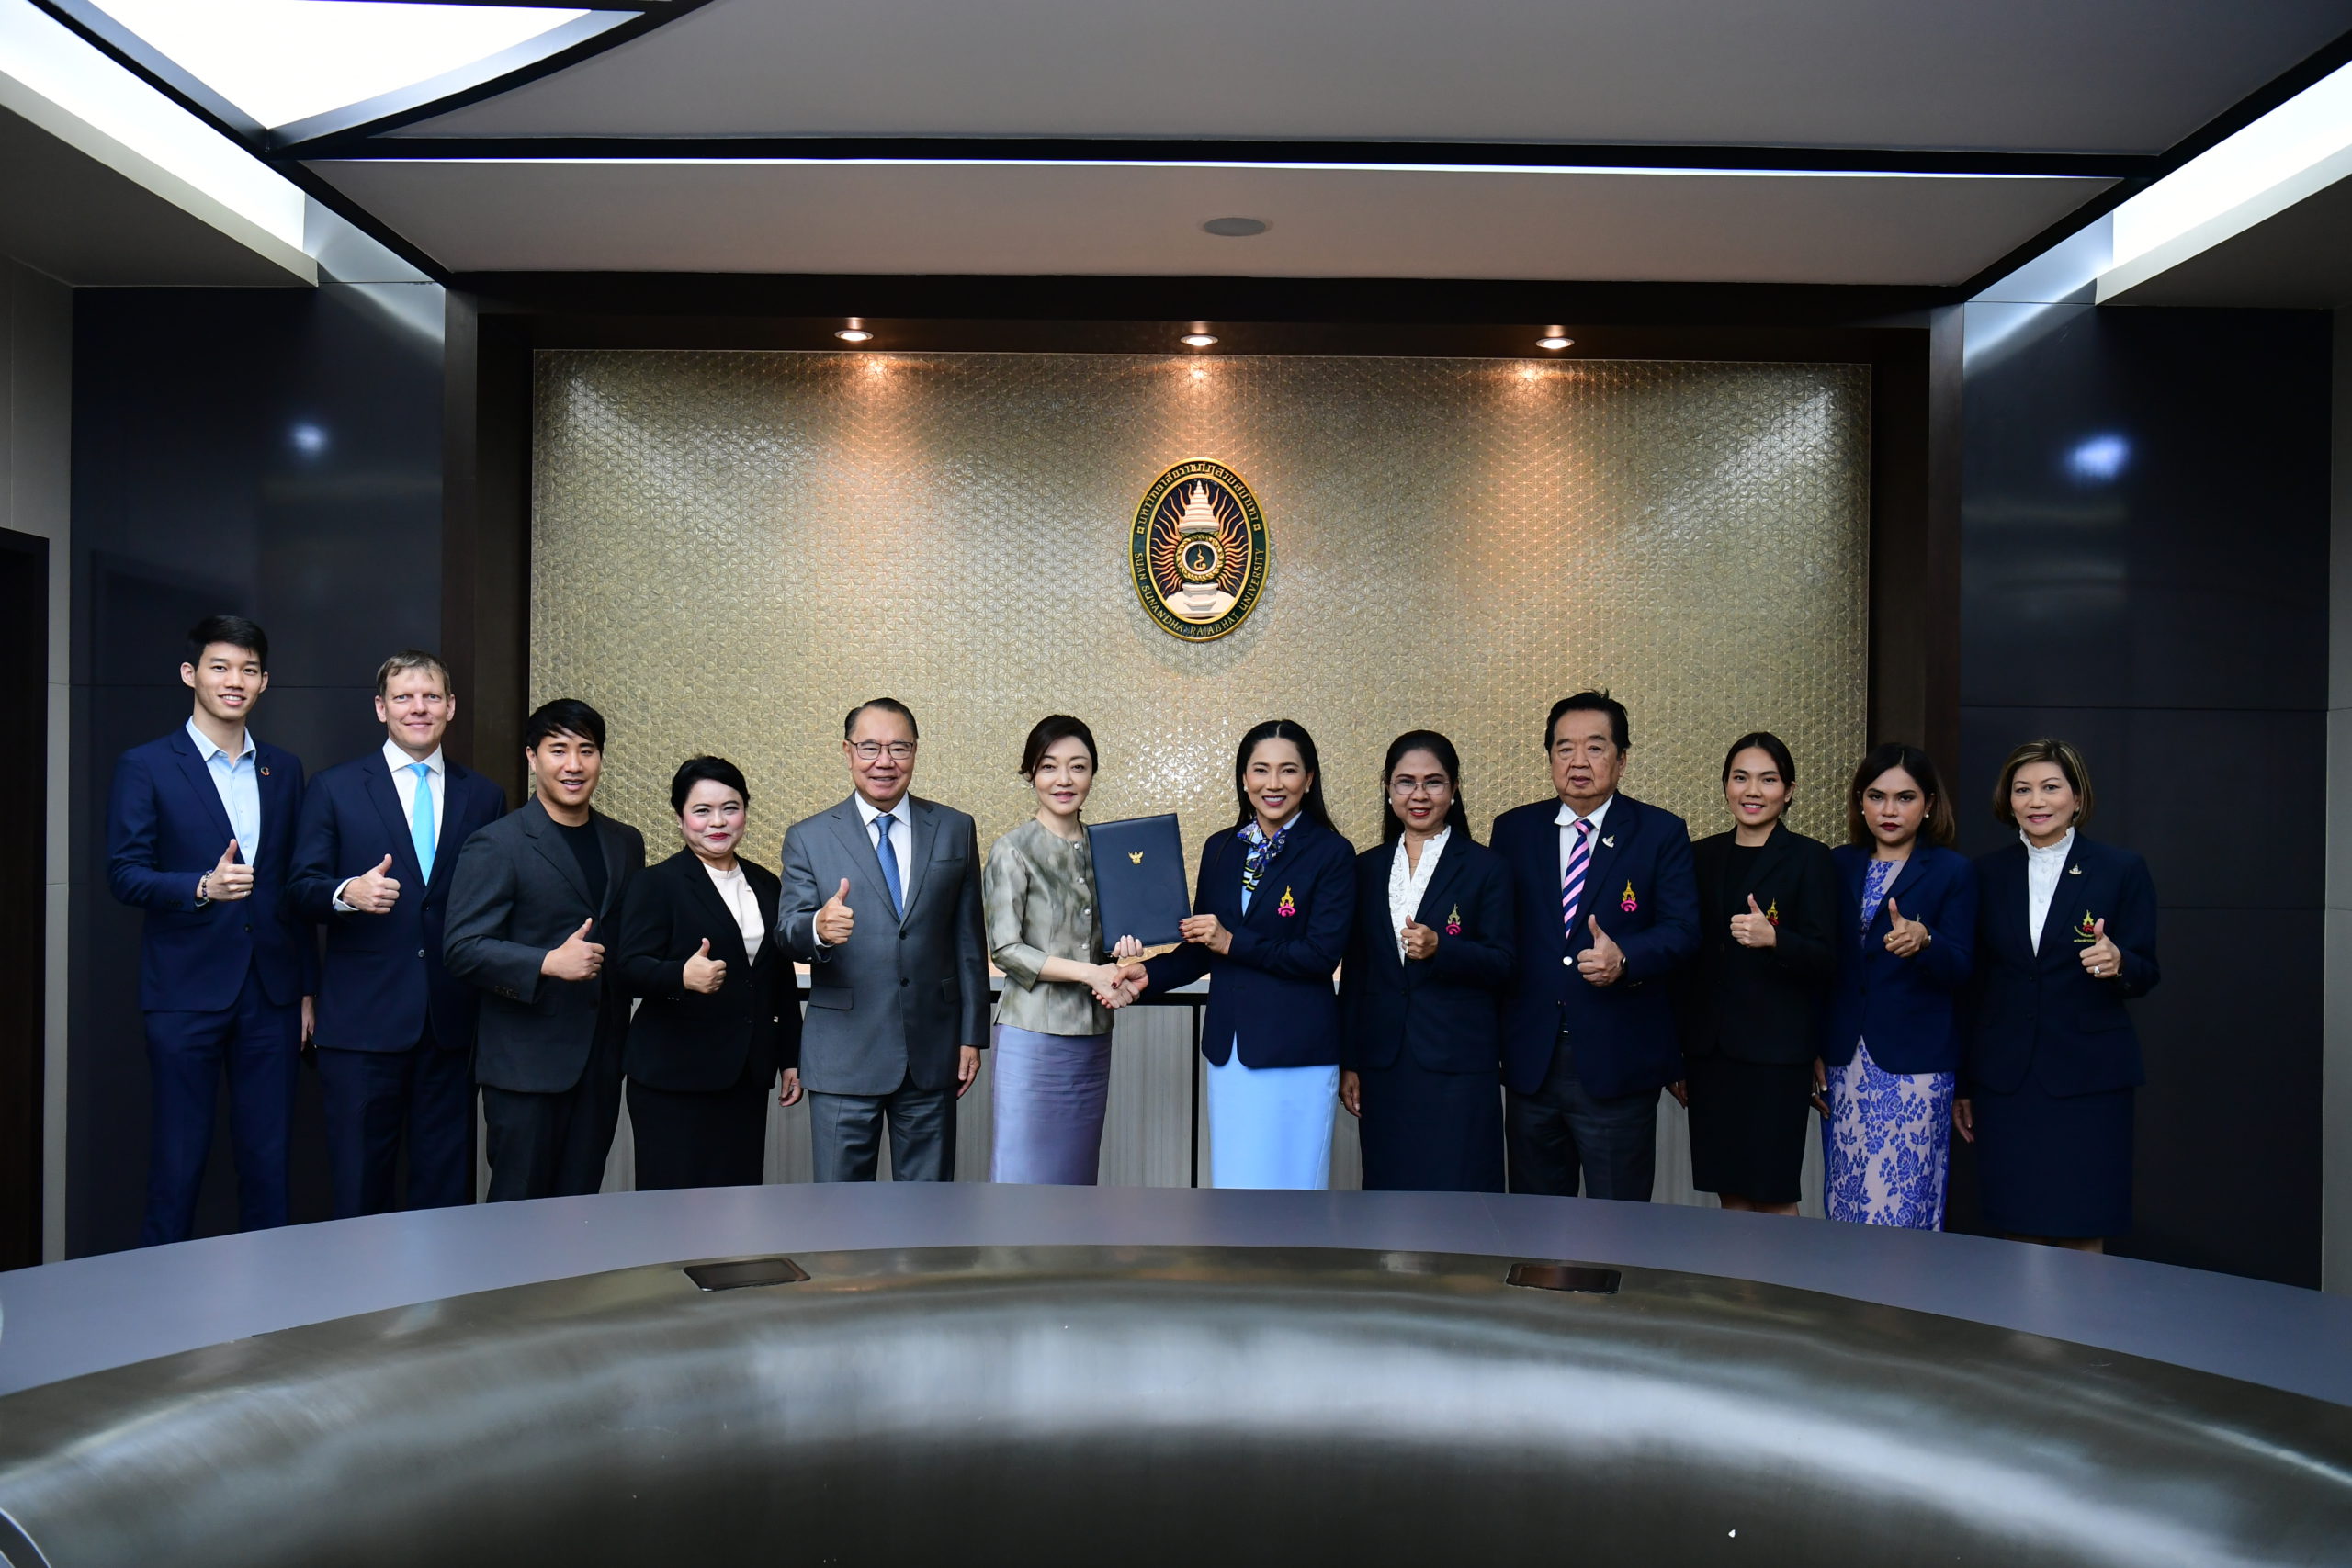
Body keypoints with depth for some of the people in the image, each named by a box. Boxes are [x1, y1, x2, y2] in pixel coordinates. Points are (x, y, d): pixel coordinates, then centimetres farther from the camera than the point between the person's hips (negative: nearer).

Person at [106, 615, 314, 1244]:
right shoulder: (145, 767, 1)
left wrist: (306, 987, 12)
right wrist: (203, 887, -23)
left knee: (268, 1158, 7)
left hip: (272, 993, 4)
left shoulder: (284, 770, 13)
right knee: (178, 1160, 2)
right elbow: (124, 874, -5)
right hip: (187, 992, -3)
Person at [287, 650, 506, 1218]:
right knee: (359, 1186, 3)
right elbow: (300, 889, 1)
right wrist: (347, 893, -21)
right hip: (363, 1018, -2)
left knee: (446, 1182, 9)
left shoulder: (484, 797, 11)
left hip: (452, 1020, 2)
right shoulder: (333, 789, 5)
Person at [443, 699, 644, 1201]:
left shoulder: (625, 843, 12)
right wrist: (547, 963, -25)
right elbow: (463, 948, -12)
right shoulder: (496, 845, -6)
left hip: (600, 1061, 5)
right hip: (526, 1061, -5)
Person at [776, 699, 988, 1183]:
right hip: (844, 1057, -1)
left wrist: (972, 1035, 5)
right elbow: (787, 931, -7)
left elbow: (969, 940, 7)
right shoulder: (808, 838, 2)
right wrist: (817, 927, -31)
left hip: (933, 1051, 2)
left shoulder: (955, 830, 6)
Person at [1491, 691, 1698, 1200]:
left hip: (1618, 1062, -2)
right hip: (1530, 1060, 3)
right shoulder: (1514, 830, 8)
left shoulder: (1660, 833, 1)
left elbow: (1682, 930, -6)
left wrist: (1624, 958, -26)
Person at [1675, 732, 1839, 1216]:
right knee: (1729, 1194, 8)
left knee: (1774, 1195, -3)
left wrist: (1773, 939, -27)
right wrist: (1676, 1055, 12)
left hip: (1776, 1052, -4)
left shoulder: (1810, 859, -2)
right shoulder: (1702, 857, 11)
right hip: (1708, 1050, 4)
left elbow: (1825, 962, -6)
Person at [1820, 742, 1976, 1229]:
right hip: (1844, 1061, 4)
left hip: (1914, 1064, -4)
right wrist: (1813, 1047, 8)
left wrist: (1923, 941, -27)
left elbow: (1959, 973, -6)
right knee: (1845, 1205, 6)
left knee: (1900, 1206, -6)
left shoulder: (1954, 871, 0)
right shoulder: (1840, 865, 10)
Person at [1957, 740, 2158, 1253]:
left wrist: (2118, 963, -22)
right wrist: (1962, 1084, 11)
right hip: (2004, 1080, 2)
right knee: (2017, 1234, 4)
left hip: (2087, 1077, -2)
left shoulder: (2122, 870, 2)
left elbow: (2145, 975, 3)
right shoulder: (1987, 874, 8)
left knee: (2082, 1239, -1)